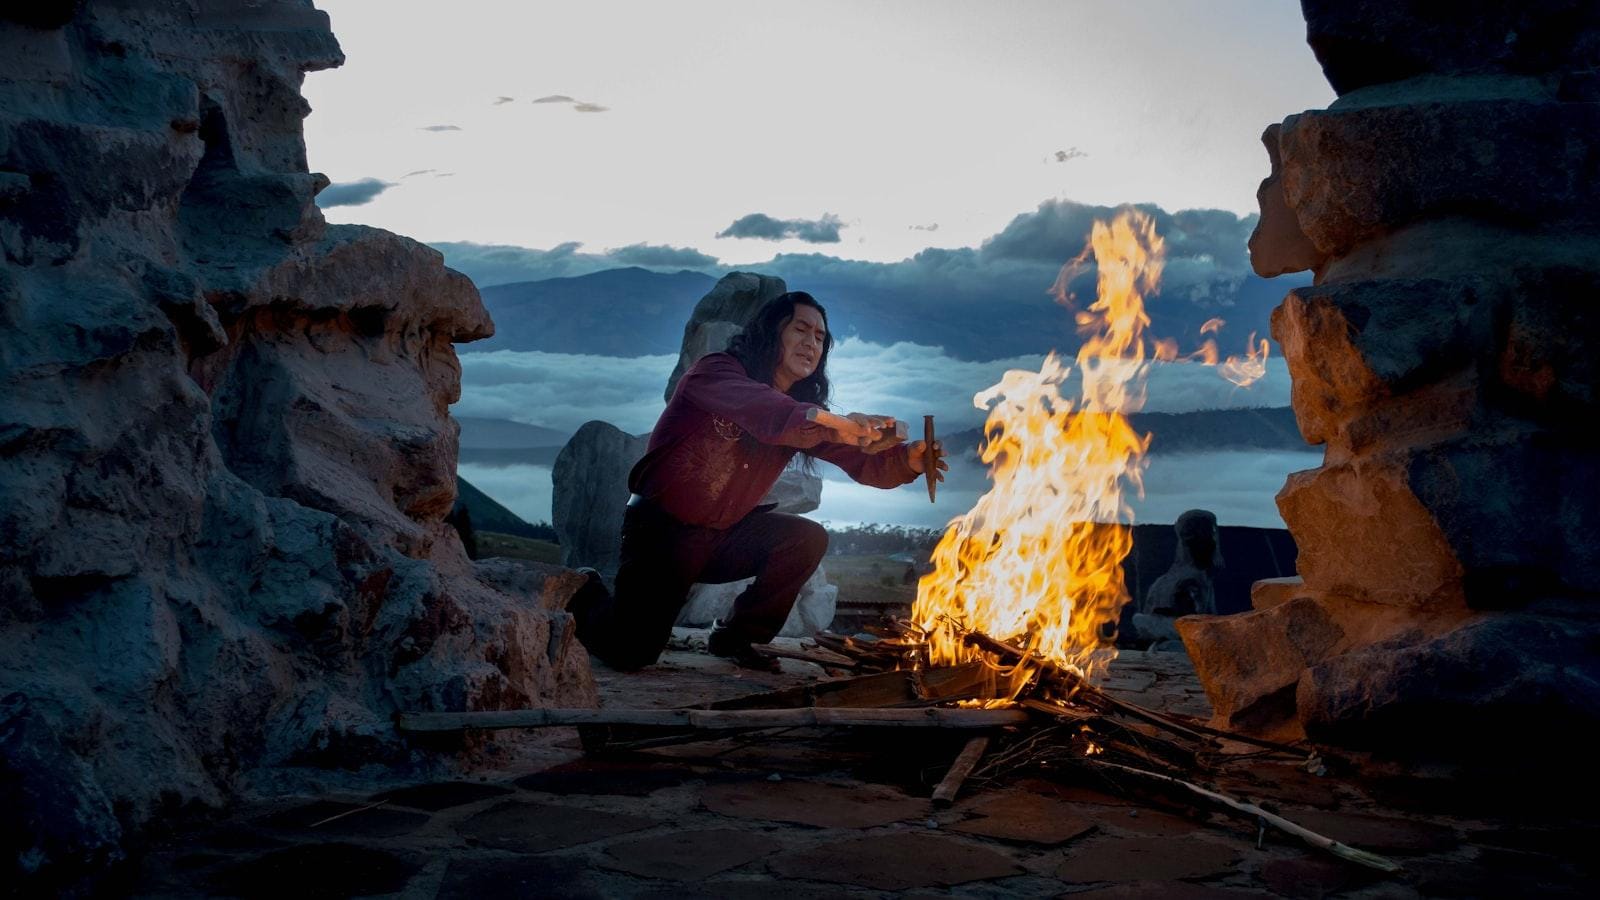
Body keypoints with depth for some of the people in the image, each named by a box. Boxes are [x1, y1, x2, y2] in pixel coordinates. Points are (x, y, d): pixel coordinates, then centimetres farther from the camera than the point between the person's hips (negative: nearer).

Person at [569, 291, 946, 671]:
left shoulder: (803, 409, 4)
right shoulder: (715, 372, -15)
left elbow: (865, 462, -6)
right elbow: (756, 407, -38)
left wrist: (908, 459, -29)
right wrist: (828, 420, -53)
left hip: (724, 537, 6)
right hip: (663, 527, -6)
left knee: (809, 539, -15)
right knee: (633, 652, -17)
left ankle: (736, 636, 4)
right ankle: (588, 593, 17)